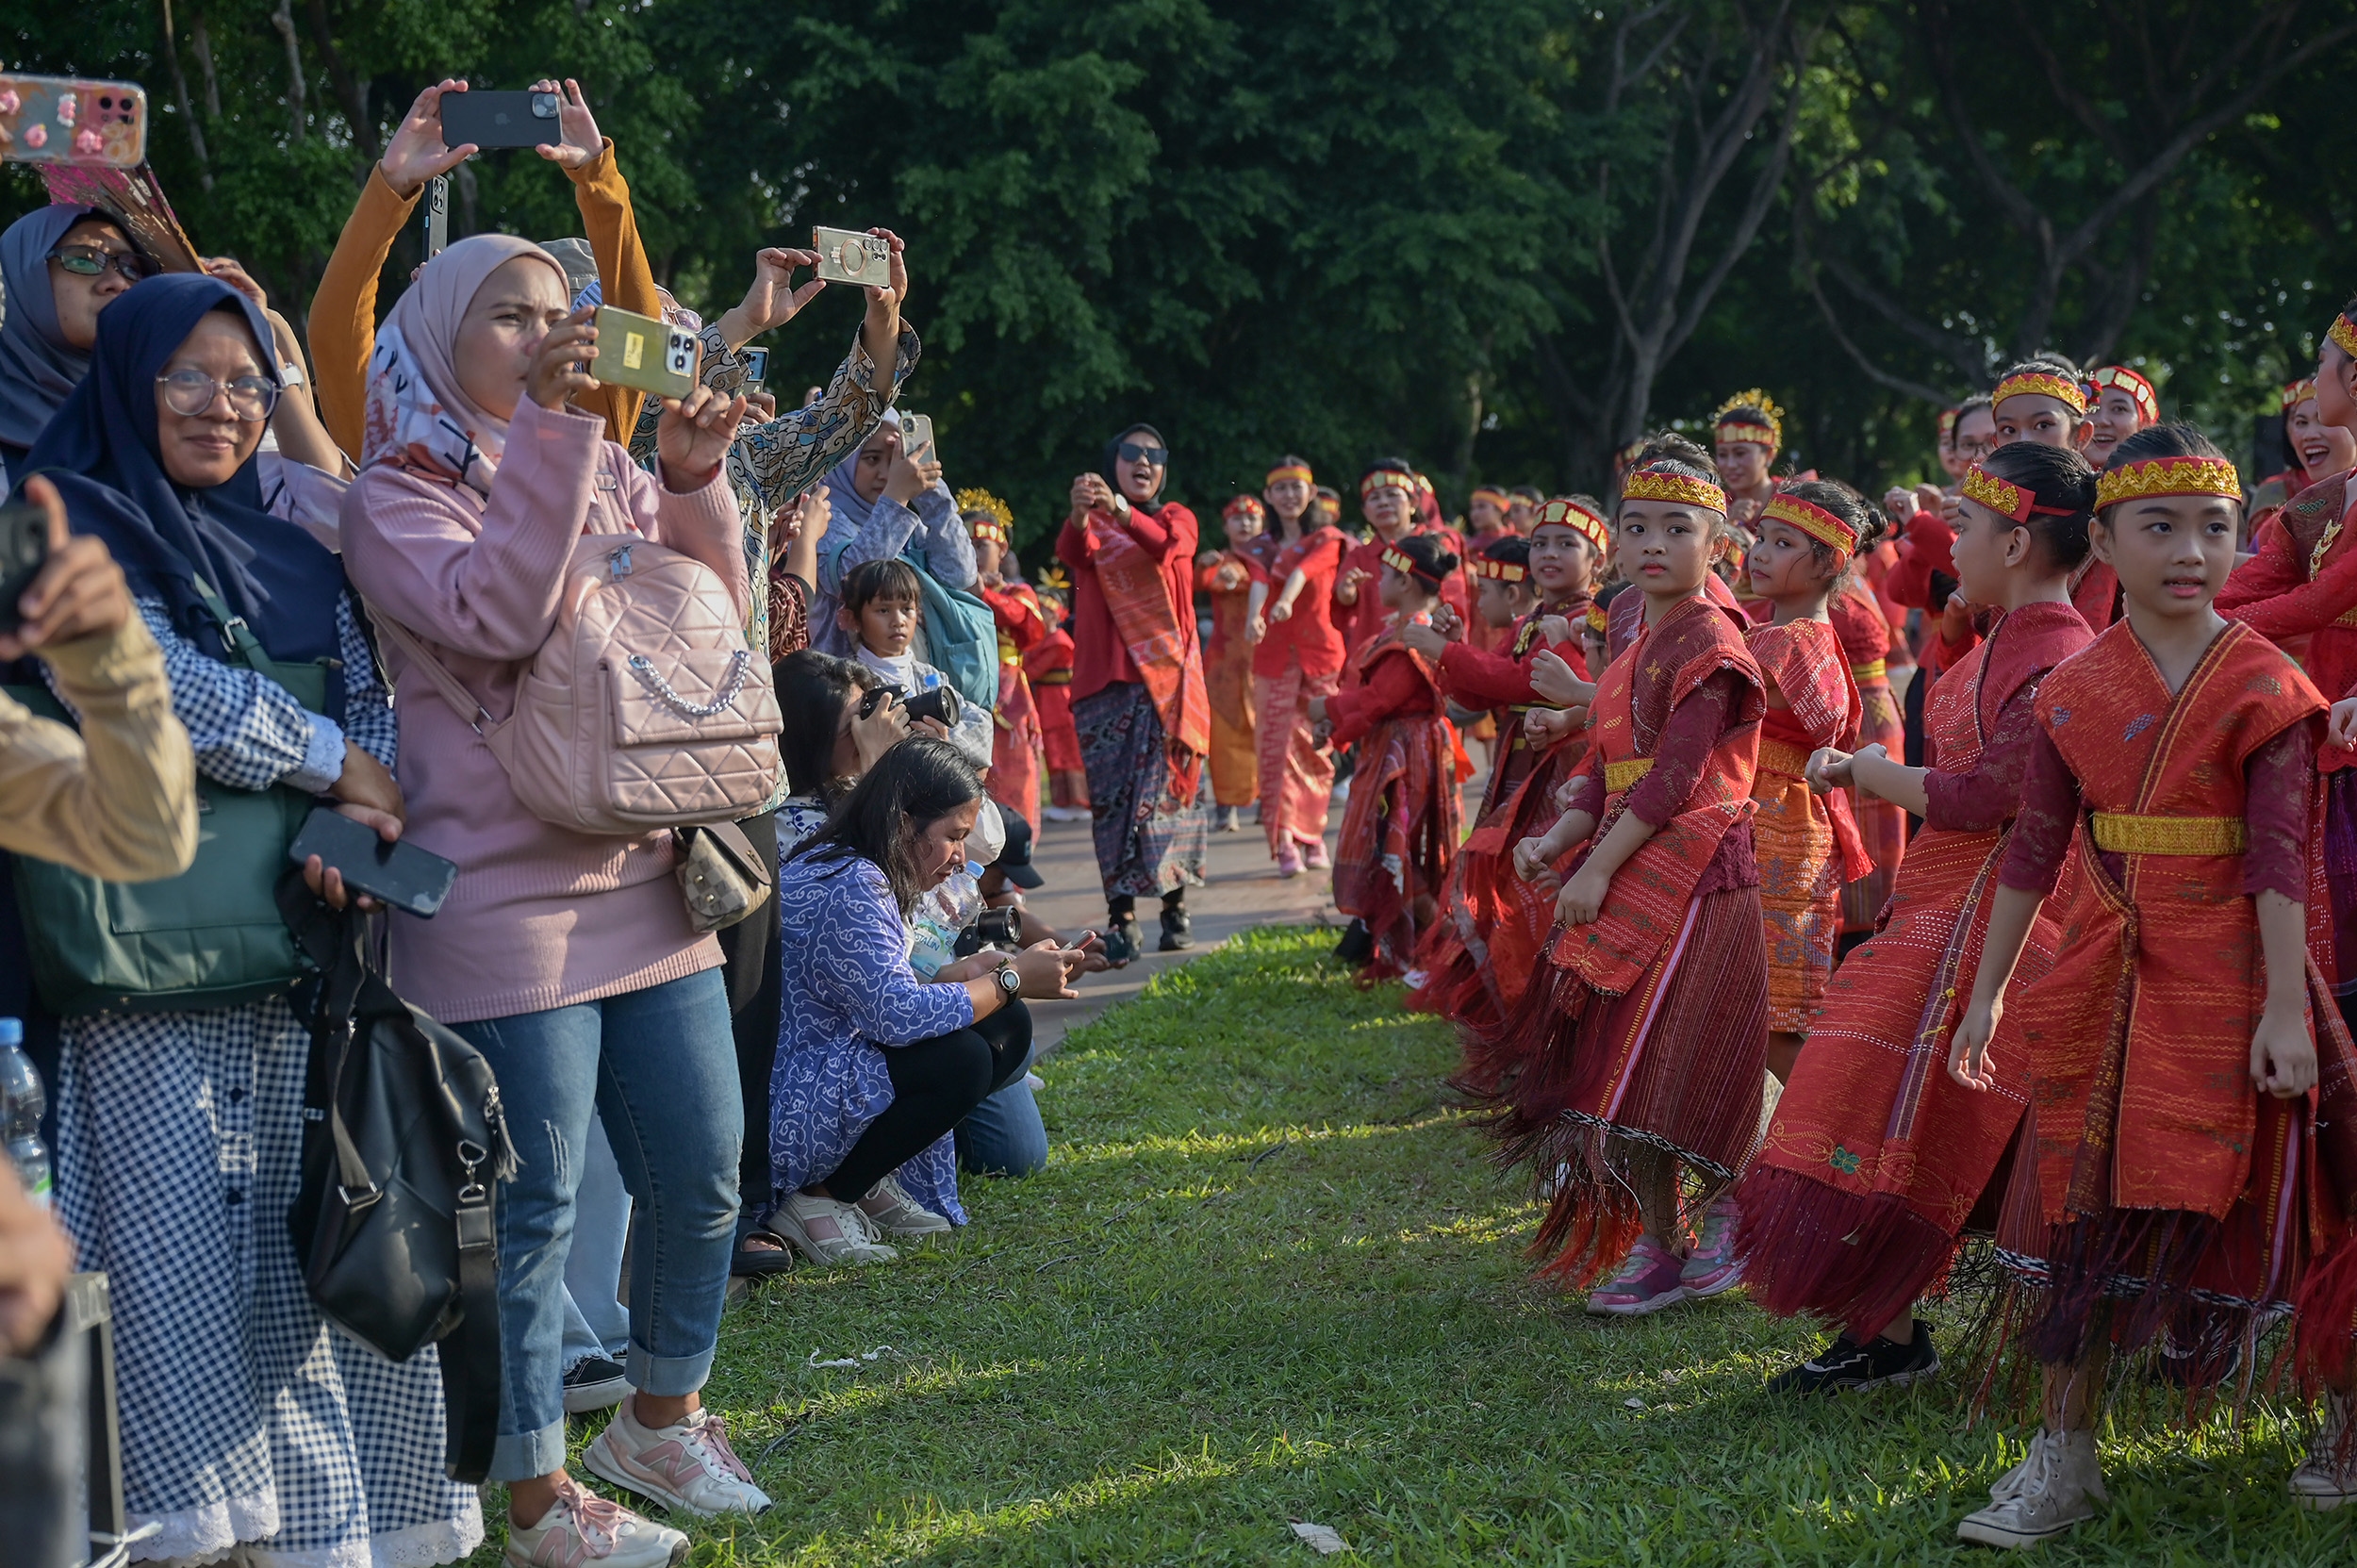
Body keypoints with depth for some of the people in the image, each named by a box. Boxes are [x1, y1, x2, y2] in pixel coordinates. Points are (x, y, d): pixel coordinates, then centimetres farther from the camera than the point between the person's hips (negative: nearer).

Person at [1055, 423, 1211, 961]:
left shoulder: (1176, 518, 8)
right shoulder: (1092, 527, 9)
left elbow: (1165, 544, -16)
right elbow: (1073, 552, -15)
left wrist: (1117, 509, -37)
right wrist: (1079, 516, -39)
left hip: (1166, 675, 0)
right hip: (1103, 676, 0)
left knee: (1165, 788, -2)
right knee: (1111, 795, -5)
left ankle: (1174, 902, 12)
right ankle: (1121, 917, -7)